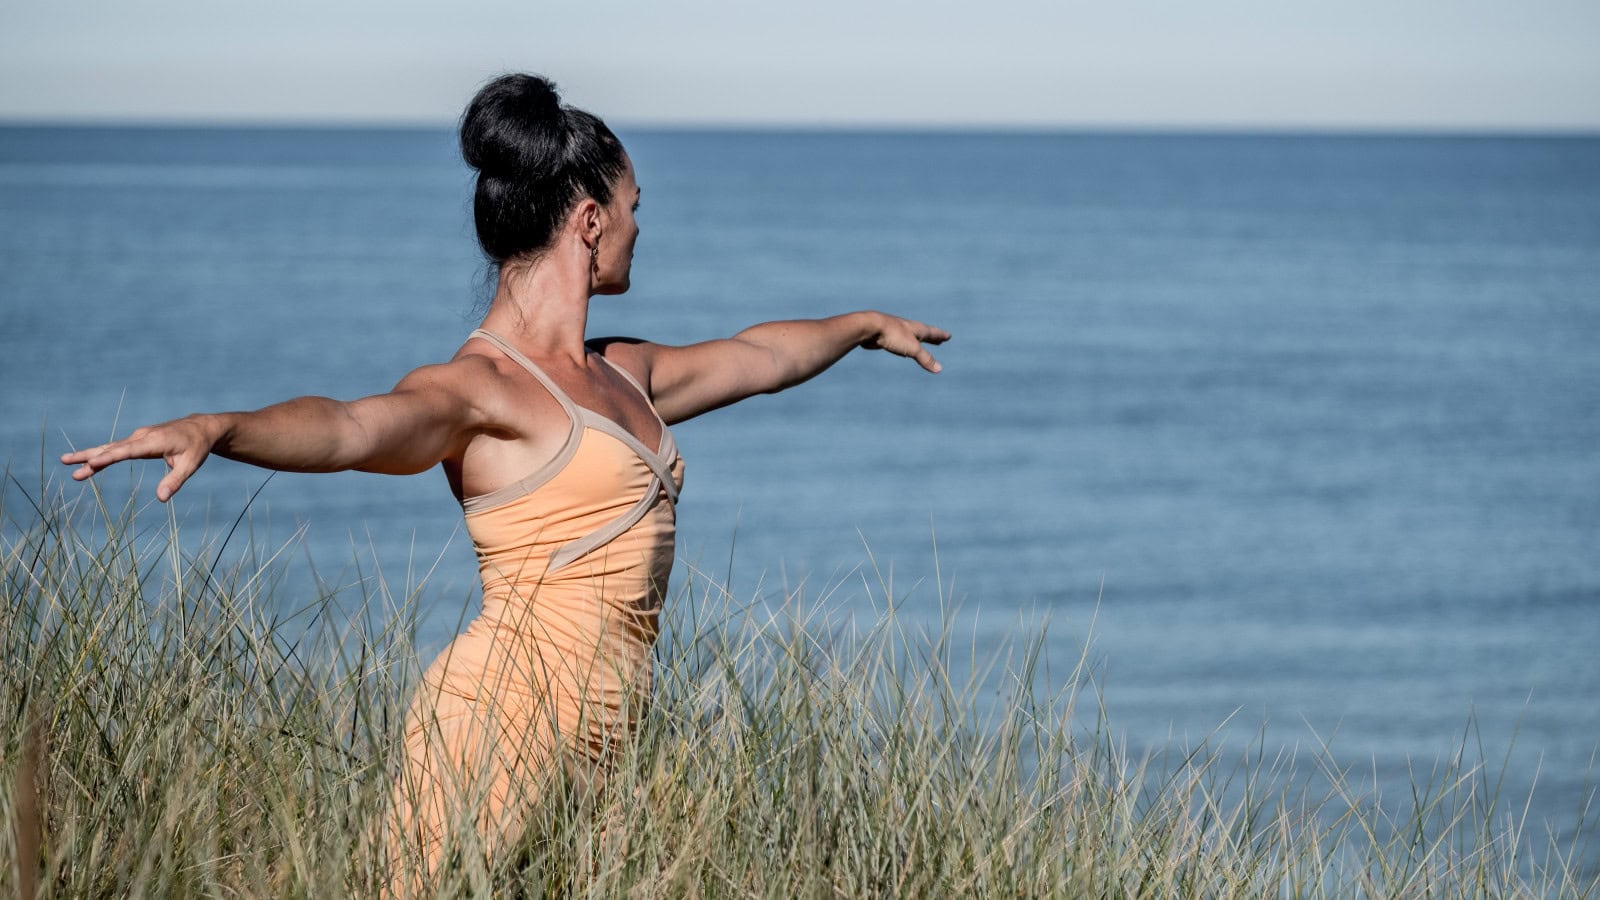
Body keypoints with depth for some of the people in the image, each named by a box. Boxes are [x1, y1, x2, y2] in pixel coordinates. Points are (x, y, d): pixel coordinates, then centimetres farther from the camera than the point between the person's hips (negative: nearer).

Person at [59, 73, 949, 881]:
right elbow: (350, 427, -25)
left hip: (592, 749, 8)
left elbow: (756, 357, 41)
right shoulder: (476, 388, -5)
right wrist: (213, 428, -45)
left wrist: (866, 325, 58)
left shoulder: (622, 373, 22)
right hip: (505, 722, -8)